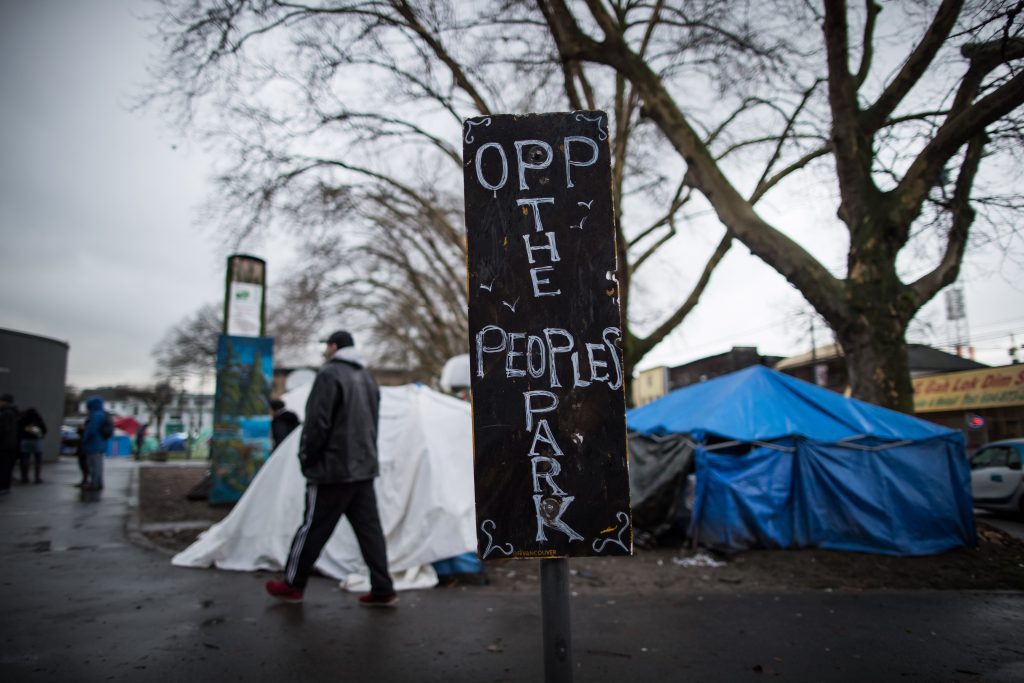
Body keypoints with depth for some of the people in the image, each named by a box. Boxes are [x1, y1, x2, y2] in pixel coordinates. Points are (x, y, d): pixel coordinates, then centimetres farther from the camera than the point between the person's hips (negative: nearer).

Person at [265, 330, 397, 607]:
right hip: (364, 467, 7)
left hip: (332, 469, -7)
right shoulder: (368, 378, 14)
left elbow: (317, 423, -16)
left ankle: (292, 585, 21)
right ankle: (383, 589, 7)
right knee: (369, 528, 7)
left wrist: (306, 459, -3)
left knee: (313, 527, 6)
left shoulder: (329, 374, -11)